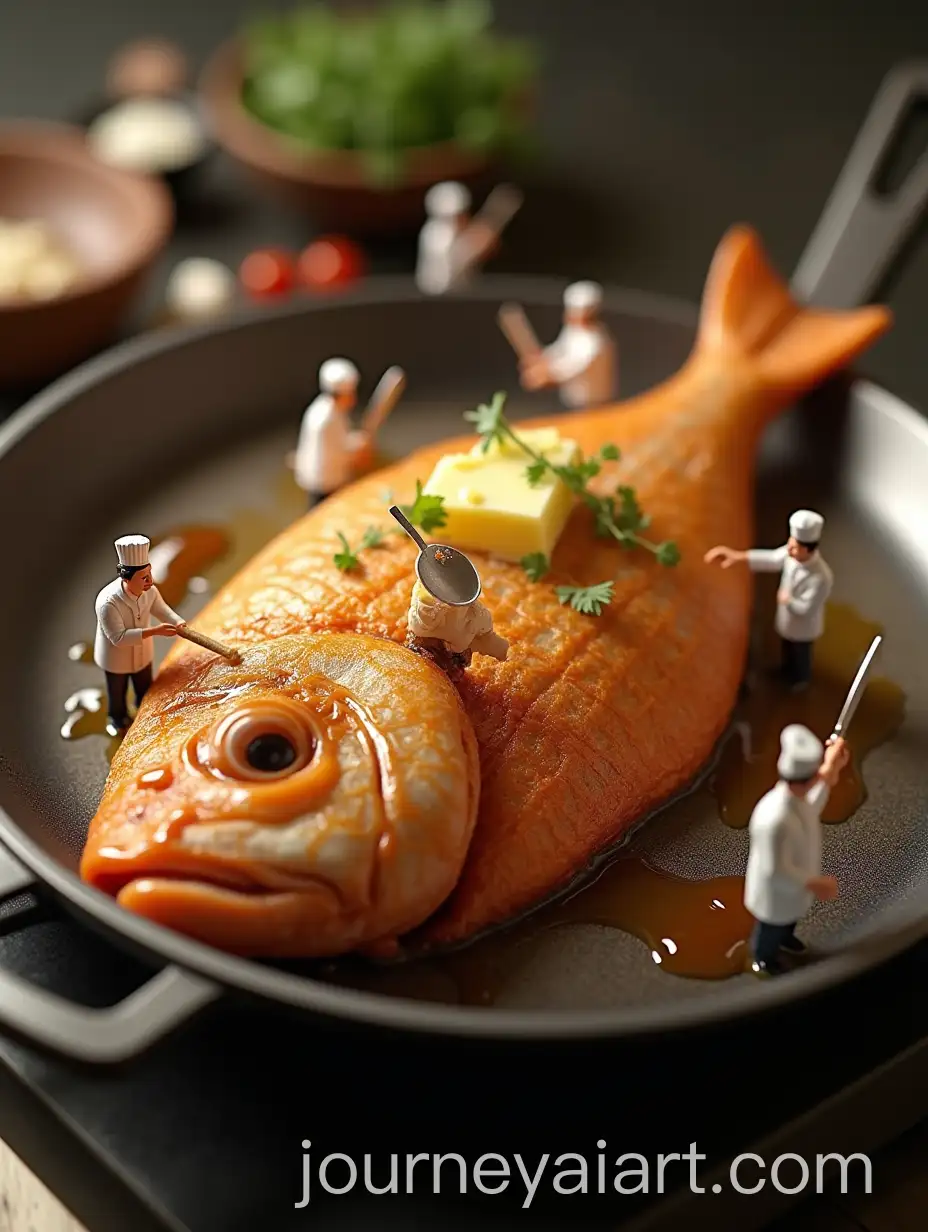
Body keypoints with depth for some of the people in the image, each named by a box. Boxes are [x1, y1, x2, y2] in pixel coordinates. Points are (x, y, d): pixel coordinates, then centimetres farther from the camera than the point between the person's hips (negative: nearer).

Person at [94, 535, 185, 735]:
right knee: (118, 691, 23)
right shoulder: (107, 602, -40)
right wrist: (154, 631, -40)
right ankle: (118, 719, 53)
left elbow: (161, 609, -4)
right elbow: (119, 637, -36)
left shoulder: (149, 590, -23)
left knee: (145, 688, 28)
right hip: (116, 657, -4)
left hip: (142, 653, 5)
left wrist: (179, 624, -23)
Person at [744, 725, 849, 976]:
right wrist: (814, 885, -30)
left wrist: (829, 771, -8)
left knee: (792, 915, 37)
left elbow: (810, 810, 3)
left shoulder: (796, 793, -21)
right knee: (772, 927, 26)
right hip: (776, 889, -7)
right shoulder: (774, 819, -47)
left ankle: (784, 937, 70)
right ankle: (763, 957, 58)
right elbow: (775, 870, -35)